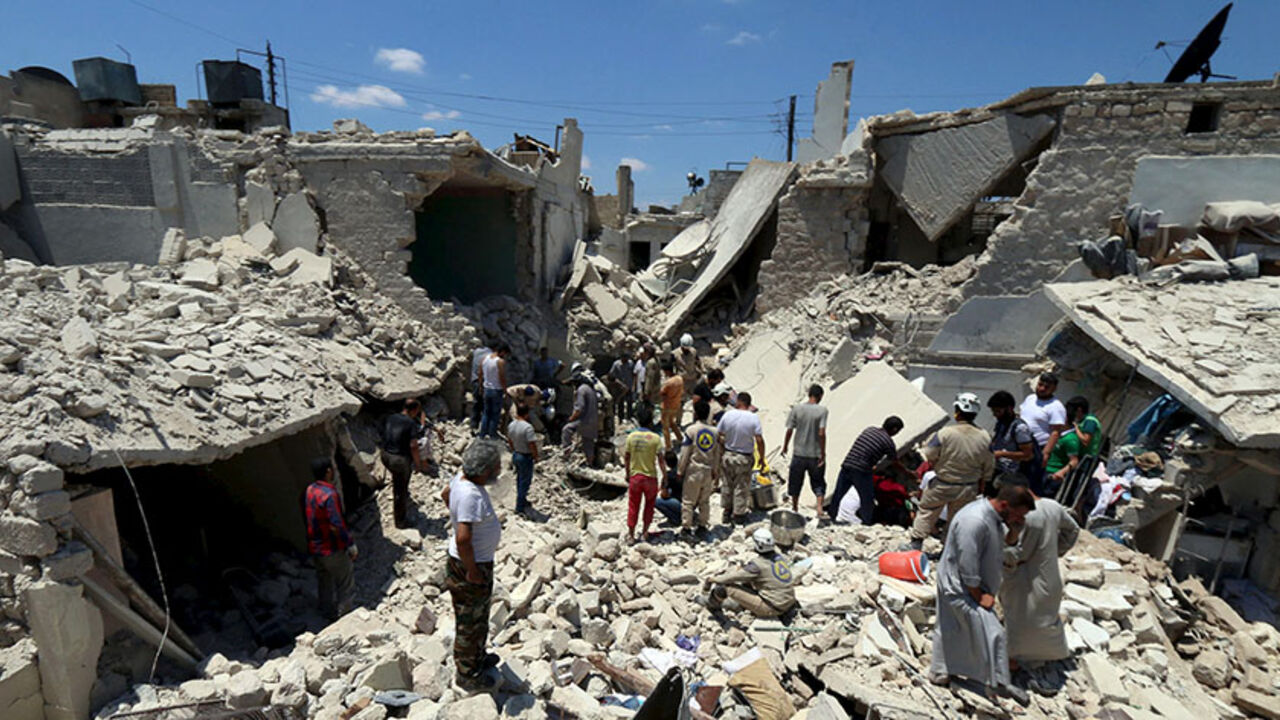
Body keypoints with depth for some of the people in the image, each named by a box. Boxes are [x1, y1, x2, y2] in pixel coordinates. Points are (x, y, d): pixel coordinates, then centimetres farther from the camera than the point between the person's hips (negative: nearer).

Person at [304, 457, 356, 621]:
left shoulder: (309, 490, -2)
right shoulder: (329, 494, -28)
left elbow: (309, 518, 10)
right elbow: (336, 526, -27)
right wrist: (351, 545, -18)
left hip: (314, 547, 8)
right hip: (332, 549, -8)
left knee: (324, 582, 24)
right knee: (346, 584, 9)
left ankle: (329, 614, 40)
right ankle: (345, 616, 18)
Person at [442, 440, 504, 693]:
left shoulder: (463, 478, -4)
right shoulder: (471, 495, -33)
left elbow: (445, 494, 18)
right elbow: (462, 539, -38)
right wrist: (472, 571, -26)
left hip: (478, 561, 9)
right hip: (470, 566, -9)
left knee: (479, 616, 28)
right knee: (470, 622, 12)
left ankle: (477, 657, 49)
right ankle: (467, 675, 32)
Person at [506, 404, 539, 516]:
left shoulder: (511, 425, -3)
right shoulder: (527, 427, -27)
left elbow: (510, 441, 10)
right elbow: (532, 445, -25)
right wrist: (536, 456, -9)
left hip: (515, 455, 8)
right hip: (526, 457, -8)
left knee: (519, 479, 24)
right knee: (525, 482, 6)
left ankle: (522, 500, 42)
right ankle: (520, 507, 15)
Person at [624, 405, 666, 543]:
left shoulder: (631, 436, -5)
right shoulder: (655, 438, -12)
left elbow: (626, 458, 1)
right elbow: (661, 460, -12)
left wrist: (627, 474, 13)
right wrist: (665, 477, -3)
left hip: (635, 476, 2)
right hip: (650, 477, -2)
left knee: (633, 506, 13)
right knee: (649, 505, 17)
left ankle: (631, 535, 18)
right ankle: (645, 533, 22)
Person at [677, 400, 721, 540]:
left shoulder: (691, 430, -12)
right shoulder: (714, 432, 1)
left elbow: (684, 454, -11)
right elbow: (717, 454, 8)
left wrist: (680, 471, -1)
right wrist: (716, 472, 18)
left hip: (693, 470, -4)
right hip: (708, 472, 4)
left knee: (688, 501, 5)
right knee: (705, 501, 17)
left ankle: (686, 528, 7)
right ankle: (703, 526, 25)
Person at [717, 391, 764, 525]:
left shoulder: (728, 415, -10)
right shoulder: (754, 418, -15)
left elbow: (718, 435, -5)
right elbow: (759, 440, -16)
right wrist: (762, 458, -4)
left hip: (728, 456, 2)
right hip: (744, 459, -2)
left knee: (727, 485, 18)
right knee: (741, 488, 13)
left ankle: (726, 514, 30)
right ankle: (738, 515, 25)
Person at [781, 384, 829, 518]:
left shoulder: (796, 408, -4)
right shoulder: (822, 410, -8)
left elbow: (789, 430, -4)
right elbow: (822, 433, -15)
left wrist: (785, 447, 9)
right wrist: (823, 454, -10)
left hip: (799, 453, 1)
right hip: (816, 454, -1)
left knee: (795, 483, 15)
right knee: (818, 483, 14)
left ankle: (795, 509, 26)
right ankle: (820, 510, 2)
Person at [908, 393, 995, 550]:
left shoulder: (945, 433, -23)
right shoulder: (985, 437, -9)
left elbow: (929, 456, -13)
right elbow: (988, 468, 1)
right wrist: (980, 487, 13)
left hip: (942, 485, -3)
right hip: (969, 489, 3)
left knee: (926, 511, 15)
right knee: (959, 519, 19)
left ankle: (915, 544, 18)